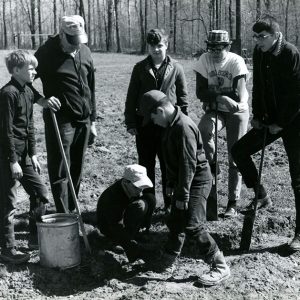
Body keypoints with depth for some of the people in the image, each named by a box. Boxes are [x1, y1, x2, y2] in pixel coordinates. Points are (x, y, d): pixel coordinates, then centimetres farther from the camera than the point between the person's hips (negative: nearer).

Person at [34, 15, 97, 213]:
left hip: (83, 121, 5)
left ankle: (72, 210, 24)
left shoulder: (85, 52, 6)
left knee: (77, 170, 12)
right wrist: (42, 99, -20)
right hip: (60, 121, -5)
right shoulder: (47, 52, -9)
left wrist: (92, 119, 14)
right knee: (60, 172, -2)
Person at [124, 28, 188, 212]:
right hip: (144, 124, 1)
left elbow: (183, 97, 6)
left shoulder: (176, 68, 3)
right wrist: (130, 123, 0)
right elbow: (131, 96, 5)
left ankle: (171, 203, 18)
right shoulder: (140, 68, 4)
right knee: (146, 165, 9)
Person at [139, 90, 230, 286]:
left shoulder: (184, 127, -24)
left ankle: (221, 267, -4)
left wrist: (182, 195, -22)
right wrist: (171, 184, 20)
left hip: (197, 182, -10)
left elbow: (188, 164, -25)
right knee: (175, 222, 17)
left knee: (192, 226, -14)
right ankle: (168, 260, 34)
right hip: (182, 180, 10)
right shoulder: (171, 125, 8)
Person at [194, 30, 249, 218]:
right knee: (204, 128, -34)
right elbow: (200, 93, -13)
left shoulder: (236, 62, -17)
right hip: (215, 110, 2)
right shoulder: (205, 60, -9)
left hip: (237, 111, -2)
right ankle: (212, 165, -8)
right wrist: (224, 95, -24)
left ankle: (233, 203, 9)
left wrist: (214, 92, -24)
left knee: (235, 157, -1)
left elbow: (238, 95, -23)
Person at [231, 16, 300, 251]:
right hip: (270, 119, 7)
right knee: (239, 150, 1)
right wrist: (258, 116, 3)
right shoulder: (259, 53, 2)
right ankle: (261, 196, 17)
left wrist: (281, 123, -16)